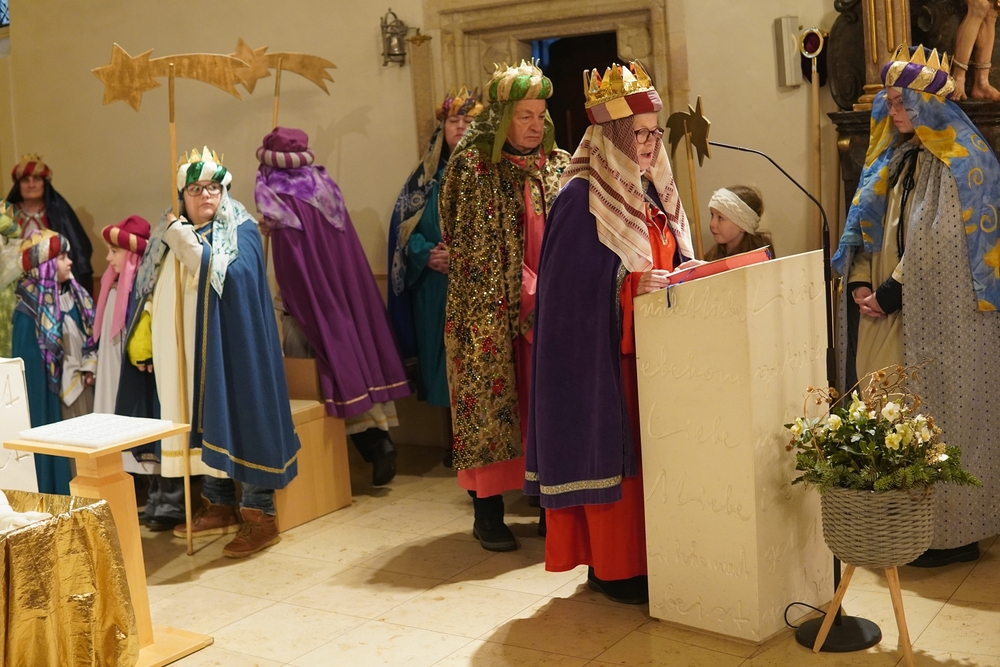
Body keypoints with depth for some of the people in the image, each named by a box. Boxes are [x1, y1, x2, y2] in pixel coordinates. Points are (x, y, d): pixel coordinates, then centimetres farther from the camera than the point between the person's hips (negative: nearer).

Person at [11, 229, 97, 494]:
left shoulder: (74, 295, 5)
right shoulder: (29, 310, -16)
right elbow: (28, 366, -13)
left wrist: (89, 370, 1)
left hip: (80, 385, 7)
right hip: (52, 392, -7)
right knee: (58, 453, 1)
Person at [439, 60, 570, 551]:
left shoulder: (558, 165, 10)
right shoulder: (473, 166, -4)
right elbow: (477, 250, -8)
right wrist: (526, 298, -14)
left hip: (550, 308, 4)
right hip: (490, 310, -4)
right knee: (491, 400, -1)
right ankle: (487, 513, 9)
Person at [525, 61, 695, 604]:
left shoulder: (651, 192, 12)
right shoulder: (581, 198, -13)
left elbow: (671, 255, 20)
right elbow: (568, 286, -15)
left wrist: (684, 272, 0)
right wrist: (633, 285, -21)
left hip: (654, 341, 8)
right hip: (601, 348, -8)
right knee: (609, 449, -2)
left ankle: (649, 555, 21)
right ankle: (611, 566, 10)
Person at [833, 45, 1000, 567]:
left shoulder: (958, 163, -10)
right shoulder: (894, 160, 15)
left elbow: (936, 245, -17)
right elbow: (865, 226, 12)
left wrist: (889, 294, -16)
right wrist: (860, 283, -3)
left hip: (938, 314, -8)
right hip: (889, 310, 8)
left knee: (937, 413, -4)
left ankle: (954, 534, 4)